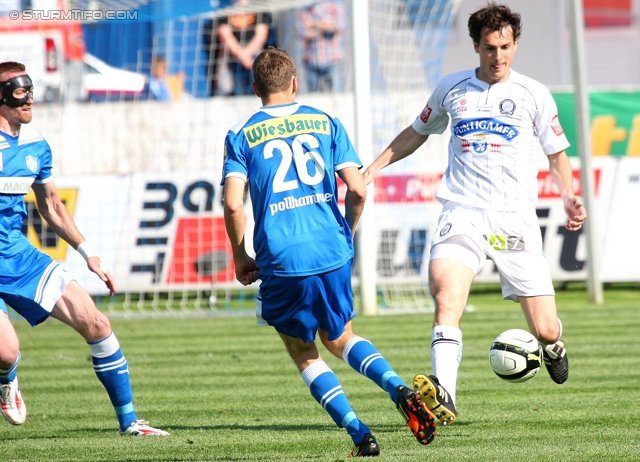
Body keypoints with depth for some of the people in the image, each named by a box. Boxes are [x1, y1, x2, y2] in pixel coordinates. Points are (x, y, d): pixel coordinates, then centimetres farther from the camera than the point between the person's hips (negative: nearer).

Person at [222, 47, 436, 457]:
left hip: (281, 262, -3)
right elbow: (358, 191, 2)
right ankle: (399, 389, -3)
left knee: (304, 352, 16)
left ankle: (359, 434, 1)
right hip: (333, 254, 3)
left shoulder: (241, 135, 4)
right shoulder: (325, 123, 10)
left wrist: (241, 258, 6)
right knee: (339, 338, 24)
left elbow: (233, 204, -8)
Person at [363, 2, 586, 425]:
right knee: (446, 294, -29)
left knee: (545, 330, -2)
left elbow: (557, 154, 14)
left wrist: (569, 197, -3)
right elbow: (417, 132, 27)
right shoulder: (452, 89, 10)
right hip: (462, 213, 0)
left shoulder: (533, 94, 6)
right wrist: (376, 165, 17)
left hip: (516, 217, 0)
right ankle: (444, 397, -37)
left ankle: (552, 342, 37)